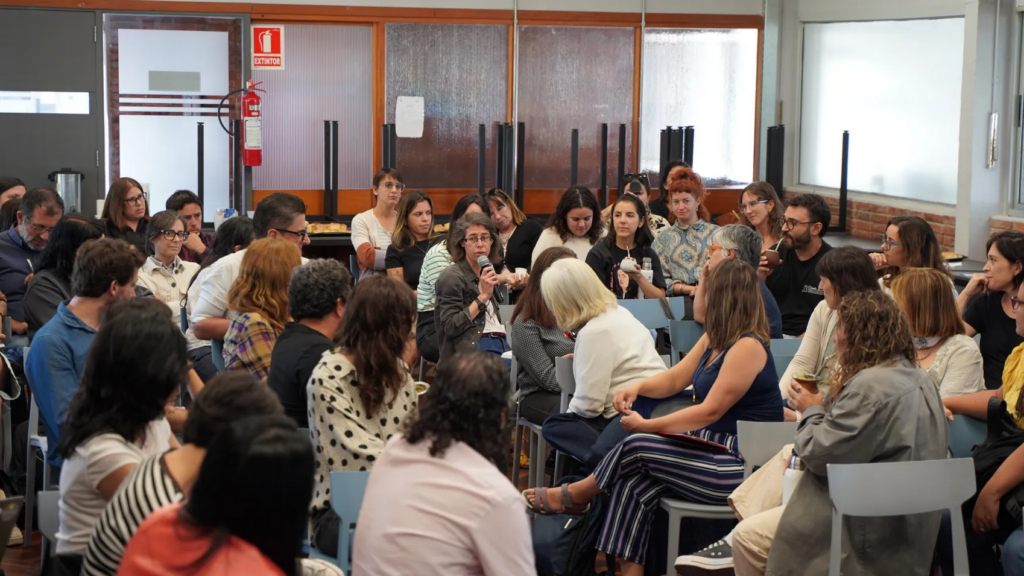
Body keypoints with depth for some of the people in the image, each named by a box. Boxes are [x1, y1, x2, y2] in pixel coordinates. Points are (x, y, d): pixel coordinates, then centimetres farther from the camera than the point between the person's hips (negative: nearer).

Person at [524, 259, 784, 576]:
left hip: (744, 467, -9)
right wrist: (637, 387, -1)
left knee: (635, 447, -15)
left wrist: (647, 426, -16)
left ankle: (573, 496, 9)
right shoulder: (715, 338, 13)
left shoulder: (748, 347, -17)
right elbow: (675, 378, 20)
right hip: (714, 449, 9)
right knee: (634, 484, -15)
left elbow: (711, 410, -20)